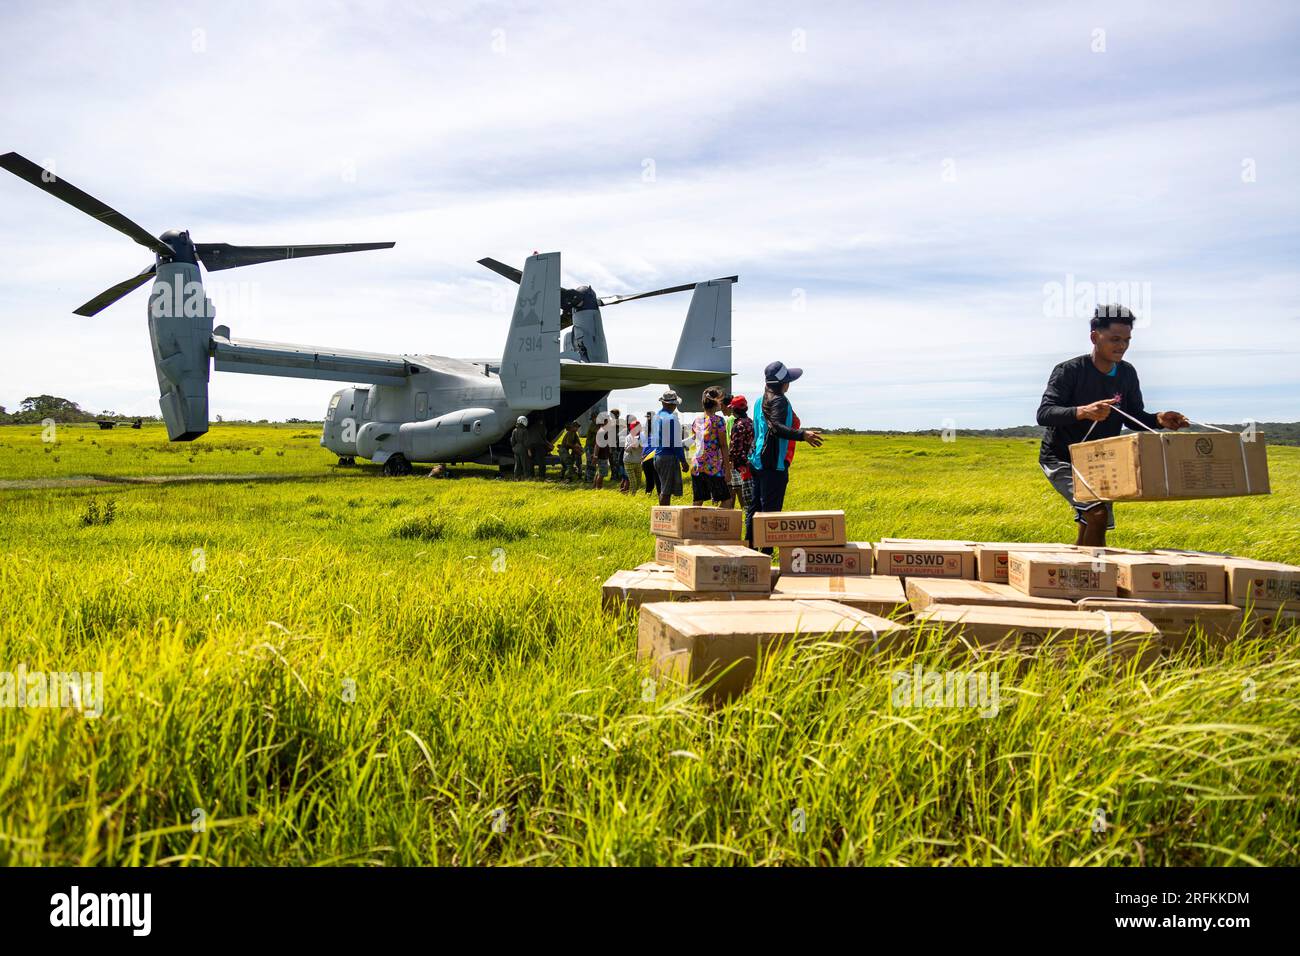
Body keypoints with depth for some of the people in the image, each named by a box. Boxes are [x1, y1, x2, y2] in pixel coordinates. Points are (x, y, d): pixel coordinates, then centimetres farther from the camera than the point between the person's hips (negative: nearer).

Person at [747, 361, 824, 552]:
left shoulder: (763, 399, 16)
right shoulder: (778, 400, -13)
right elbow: (777, 427, -28)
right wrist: (802, 435, -38)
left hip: (759, 461, 10)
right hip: (773, 464, -10)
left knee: (755, 507, 14)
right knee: (771, 510, -7)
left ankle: (749, 548, 19)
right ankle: (766, 553, -7)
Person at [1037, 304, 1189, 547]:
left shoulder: (1127, 374, 1)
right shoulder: (1070, 371, -18)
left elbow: (1133, 417, 8)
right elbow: (1044, 414, -29)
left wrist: (1158, 419, -14)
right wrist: (1082, 411, -46)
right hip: (1061, 460, -7)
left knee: (1089, 529, 11)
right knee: (1098, 513, -24)